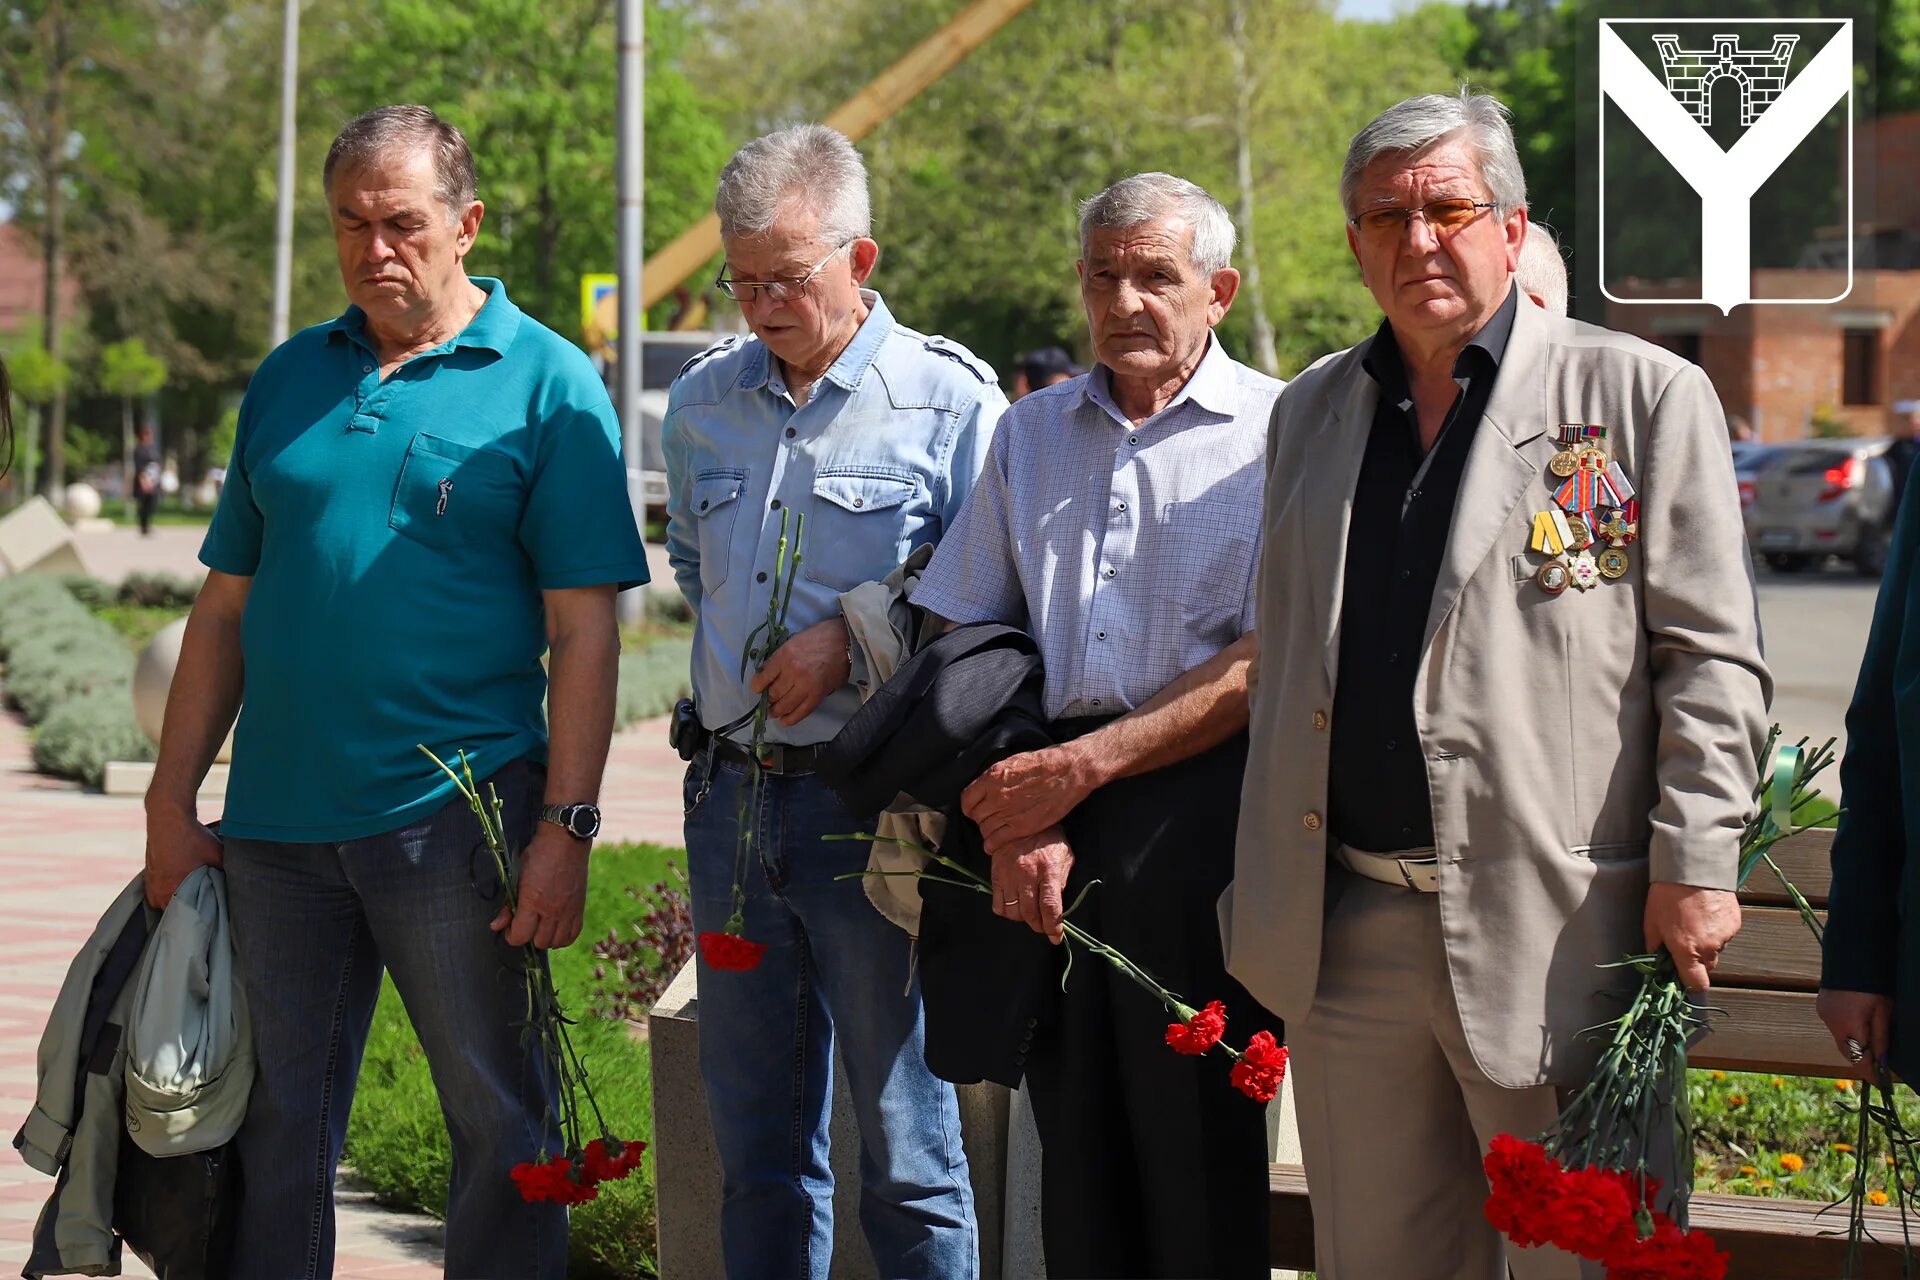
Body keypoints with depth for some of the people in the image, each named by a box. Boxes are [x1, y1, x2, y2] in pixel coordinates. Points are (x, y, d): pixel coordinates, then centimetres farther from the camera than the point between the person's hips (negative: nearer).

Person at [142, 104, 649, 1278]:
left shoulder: (548, 383, -1)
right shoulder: (290, 380, 12)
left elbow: (583, 630, -5)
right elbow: (226, 608, 14)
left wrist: (567, 827, -12)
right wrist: (172, 802, 8)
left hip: (456, 820, -4)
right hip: (277, 823, 4)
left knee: (499, 1117, 4)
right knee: (277, 1129, 9)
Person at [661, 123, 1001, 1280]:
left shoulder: (949, 400, -6)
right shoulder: (702, 402, 12)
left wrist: (854, 640, -15)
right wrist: (751, 670, 12)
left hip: (872, 804, -5)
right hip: (730, 792, 5)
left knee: (907, 1151, -1)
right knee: (758, 1149, 12)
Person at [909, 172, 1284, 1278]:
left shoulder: (1277, 433, 2)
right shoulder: (1032, 434, 17)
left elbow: (1268, 664, -6)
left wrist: (1082, 766, -10)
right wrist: (1016, 820, -2)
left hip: (1197, 809, -4)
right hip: (1045, 805, 4)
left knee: (1196, 1136, -4)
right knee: (1073, 1135, 5)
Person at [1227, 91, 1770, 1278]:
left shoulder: (1644, 395, 0)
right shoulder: (1313, 412, 16)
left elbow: (1713, 657, -3)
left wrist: (1694, 867, -11)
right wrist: (1267, 897, 16)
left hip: (1557, 932, -5)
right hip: (1348, 933, 5)